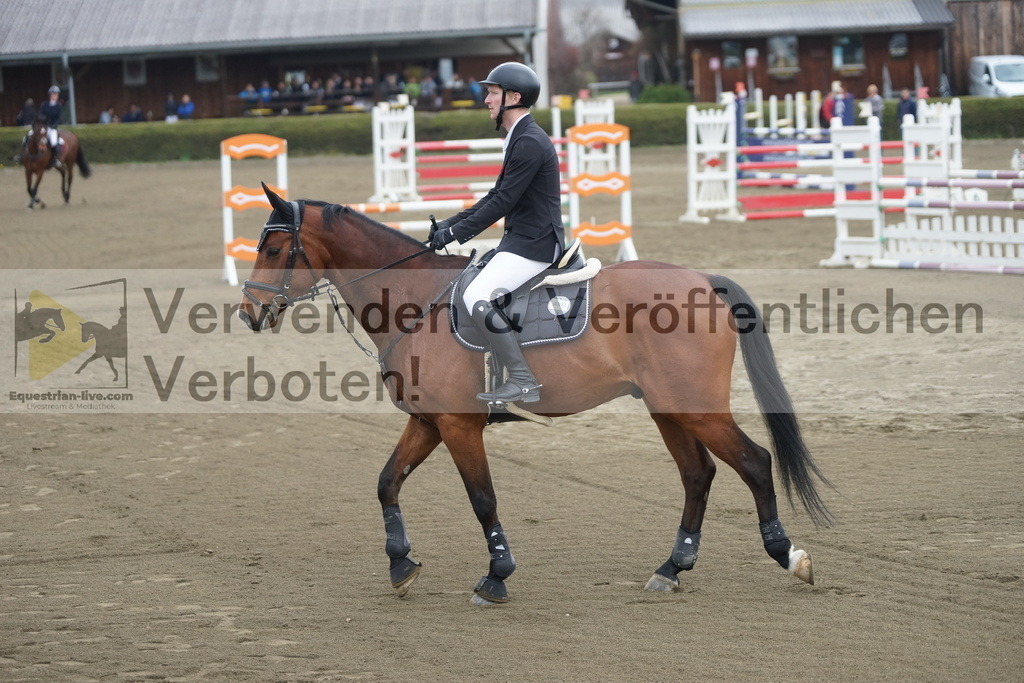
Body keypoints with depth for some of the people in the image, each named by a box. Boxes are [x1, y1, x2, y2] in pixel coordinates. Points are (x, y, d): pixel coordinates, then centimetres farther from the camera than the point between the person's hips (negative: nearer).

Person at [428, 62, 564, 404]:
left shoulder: (530, 143, -18)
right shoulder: (520, 139, 15)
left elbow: (503, 202, -21)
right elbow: (496, 197, 18)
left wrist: (455, 233, -18)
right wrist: (449, 223, 13)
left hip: (533, 244, -11)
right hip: (518, 239, 11)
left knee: (476, 296, -20)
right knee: (474, 292, 15)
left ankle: (523, 382, -18)